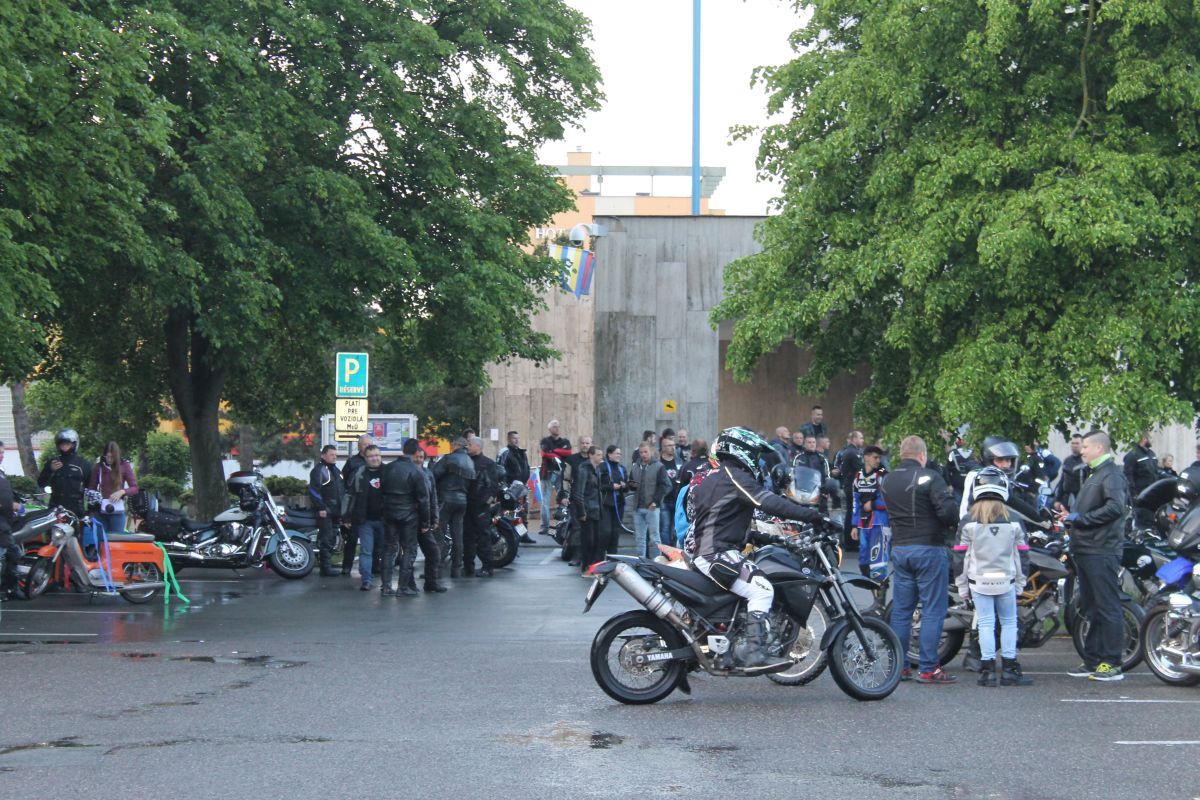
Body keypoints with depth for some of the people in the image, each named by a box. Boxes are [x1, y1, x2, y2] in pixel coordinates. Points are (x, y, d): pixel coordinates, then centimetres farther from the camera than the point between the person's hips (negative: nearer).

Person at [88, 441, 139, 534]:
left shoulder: (124, 466, 0)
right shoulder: (98, 466, 5)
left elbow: (135, 488, 0)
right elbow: (92, 487, 12)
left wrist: (122, 492, -18)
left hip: (117, 511, -2)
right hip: (100, 511, 2)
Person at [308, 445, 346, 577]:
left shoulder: (335, 470, 20)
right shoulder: (319, 470, -9)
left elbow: (342, 490, 27)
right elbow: (314, 490, -17)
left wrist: (342, 510, 22)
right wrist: (320, 508, -21)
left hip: (336, 511, 9)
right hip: (325, 511, -9)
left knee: (330, 540, 11)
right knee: (326, 540, -10)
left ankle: (328, 566, 16)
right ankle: (326, 568, -9)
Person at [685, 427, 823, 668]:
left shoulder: (713, 478, 21)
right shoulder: (735, 477, -10)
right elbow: (770, 503, -21)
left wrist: (758, 538, 21)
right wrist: (813, 515, -21)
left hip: (703, 550, 11)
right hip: (717, 554, -11)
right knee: (761, 589, -22)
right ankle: (753, 651, -31)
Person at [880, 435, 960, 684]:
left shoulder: (886, 481, 9)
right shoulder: (929, 478, -12)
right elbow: (948, 511, -19)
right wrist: (950, 521, 1)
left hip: (899, 549, 6)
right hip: (929, 548, -6)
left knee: (901, 609, 10)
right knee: (933, 610, -2)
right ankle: (928, 669, -3)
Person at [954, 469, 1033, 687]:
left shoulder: (968, 523, -5)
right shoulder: (1014, 522, -1)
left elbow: (960, 556, -3)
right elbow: (1021, 555, 5)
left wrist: (962, 586, 6)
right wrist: (1020, 582, 15)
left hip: (979, 582, -1)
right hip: (1006, 582, 1)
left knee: (986, 624, 3)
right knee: (1009, 622, 10)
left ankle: (988, 669, 1)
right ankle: (1010, 669, 9)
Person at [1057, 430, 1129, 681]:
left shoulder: (1111, 474, -10)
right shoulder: (1094, 475, 22)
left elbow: (1115, 507, -24)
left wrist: (1081, 518, -18)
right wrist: (1071, 518, 10)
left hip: (1102, 552, -11)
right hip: (1086, 551, 11)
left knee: (1108, 608, -8)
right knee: (1091, 610, 13)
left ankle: (1112, 663, -6)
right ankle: (1092, 661, 18)